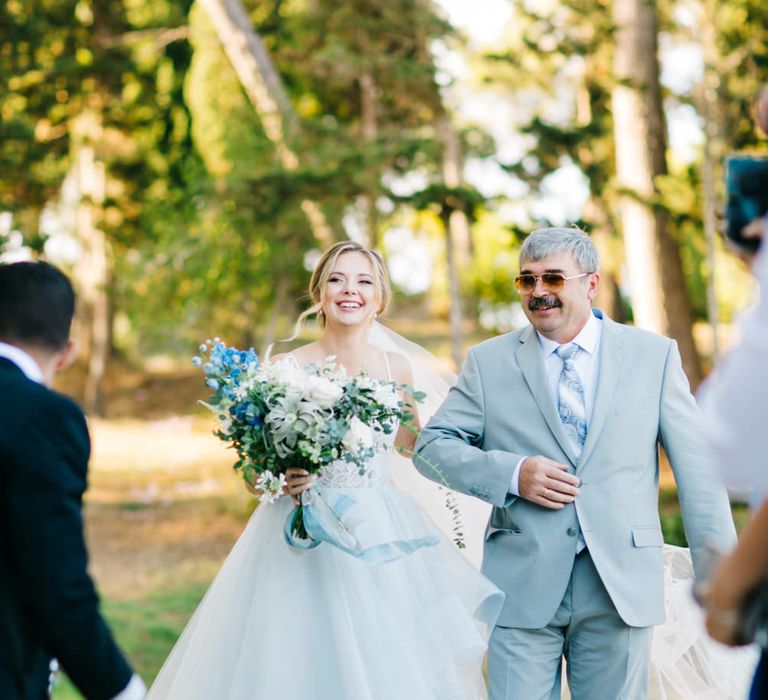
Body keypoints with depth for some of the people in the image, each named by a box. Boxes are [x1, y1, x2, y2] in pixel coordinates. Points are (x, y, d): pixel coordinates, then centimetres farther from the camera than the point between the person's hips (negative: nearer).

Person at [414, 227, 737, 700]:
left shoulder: (654, 356, 6)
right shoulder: (489, 362, 7)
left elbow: (697, 468, 4)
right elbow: (432, 446, 5)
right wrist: (511, 473, -11)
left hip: (622, 588, 0)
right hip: (523, 587, 0)